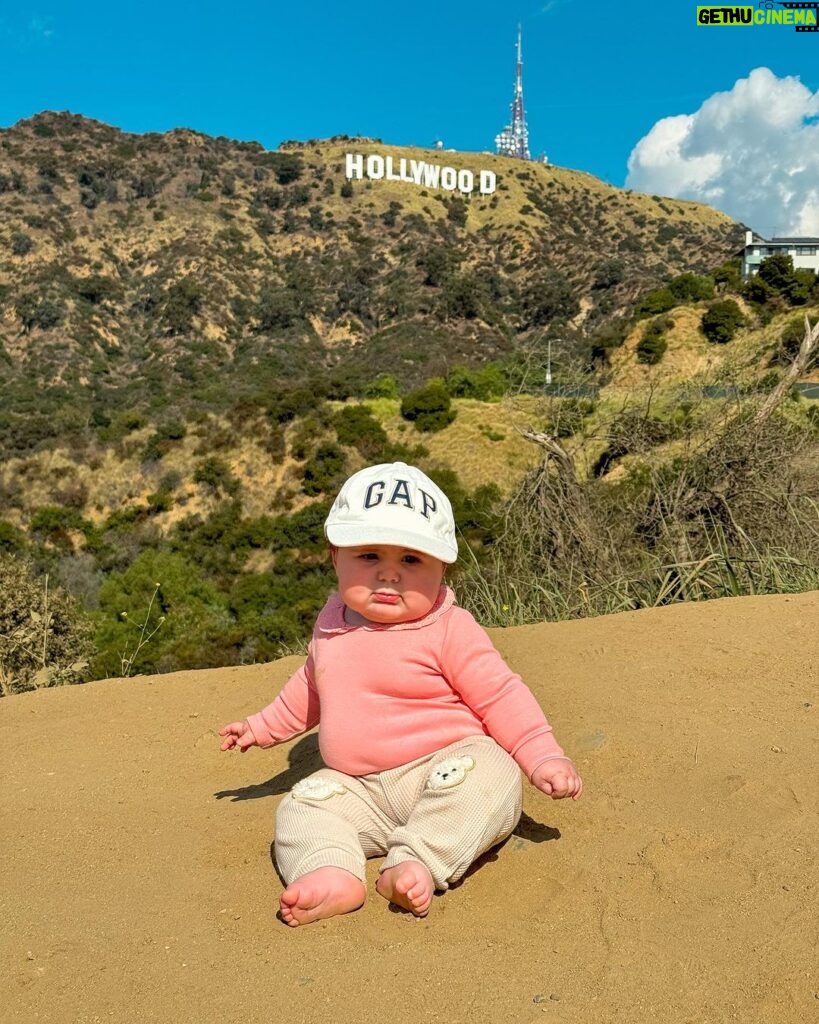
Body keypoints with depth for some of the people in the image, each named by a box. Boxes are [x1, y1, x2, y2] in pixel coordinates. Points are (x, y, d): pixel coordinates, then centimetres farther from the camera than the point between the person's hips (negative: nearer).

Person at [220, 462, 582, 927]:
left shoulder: (450, 629, -11)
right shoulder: (333, 625, 6)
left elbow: (502, 696, -9)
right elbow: (310, 687, 26)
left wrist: (544, 758, -19)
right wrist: (264, 727, 33)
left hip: (447, 770, -5)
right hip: (361, 793, 5)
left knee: (491, 775, -33)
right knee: (302, 809, -14)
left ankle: (416, 864, -36)